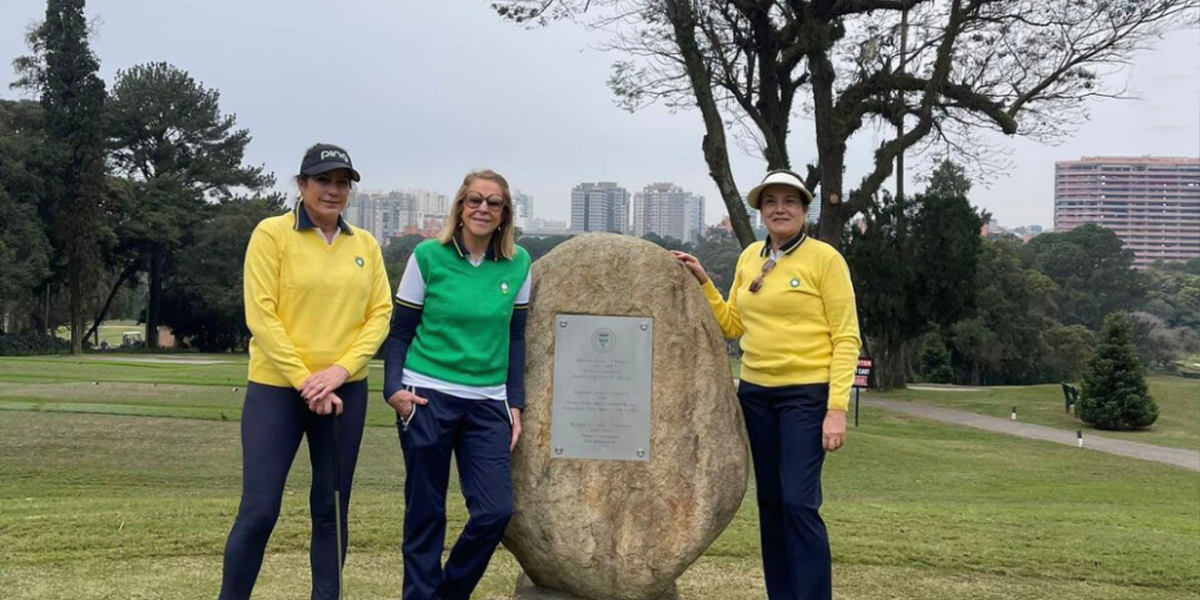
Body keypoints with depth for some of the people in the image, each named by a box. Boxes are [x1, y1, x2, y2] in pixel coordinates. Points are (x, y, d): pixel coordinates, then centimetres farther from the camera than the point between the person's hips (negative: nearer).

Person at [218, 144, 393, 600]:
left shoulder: (365, 245, 7)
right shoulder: (272, 233, -5)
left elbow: (380, 313, 4)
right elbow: (260, 315, -10)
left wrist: (341, 370, -10)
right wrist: (304, 380, -14)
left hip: (345, 392, 4)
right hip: (276, 388, -4)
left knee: (332, 511, 9)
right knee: (258, 511, -4)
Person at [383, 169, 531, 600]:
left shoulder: (518, 264, 4)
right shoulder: (428, 256, -3)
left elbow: (515, 339, 9)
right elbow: (400, 330, 2)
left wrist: (515, 404, 5)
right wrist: (393, 388, -12)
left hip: (487, 404, 3)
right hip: (427, 398, -2)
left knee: (496, 511, -5)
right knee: (425, 513, 4)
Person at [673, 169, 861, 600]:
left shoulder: (824, 258, -8)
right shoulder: (749, 257, 9)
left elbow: (847, 338, -10)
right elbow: (732, 325, 16)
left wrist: (837, 408, -17)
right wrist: (703, 282, 5)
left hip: (807, 395, -6)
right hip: (755, 393, 6)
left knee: (799, 502, -12)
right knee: (769, 503, 11)